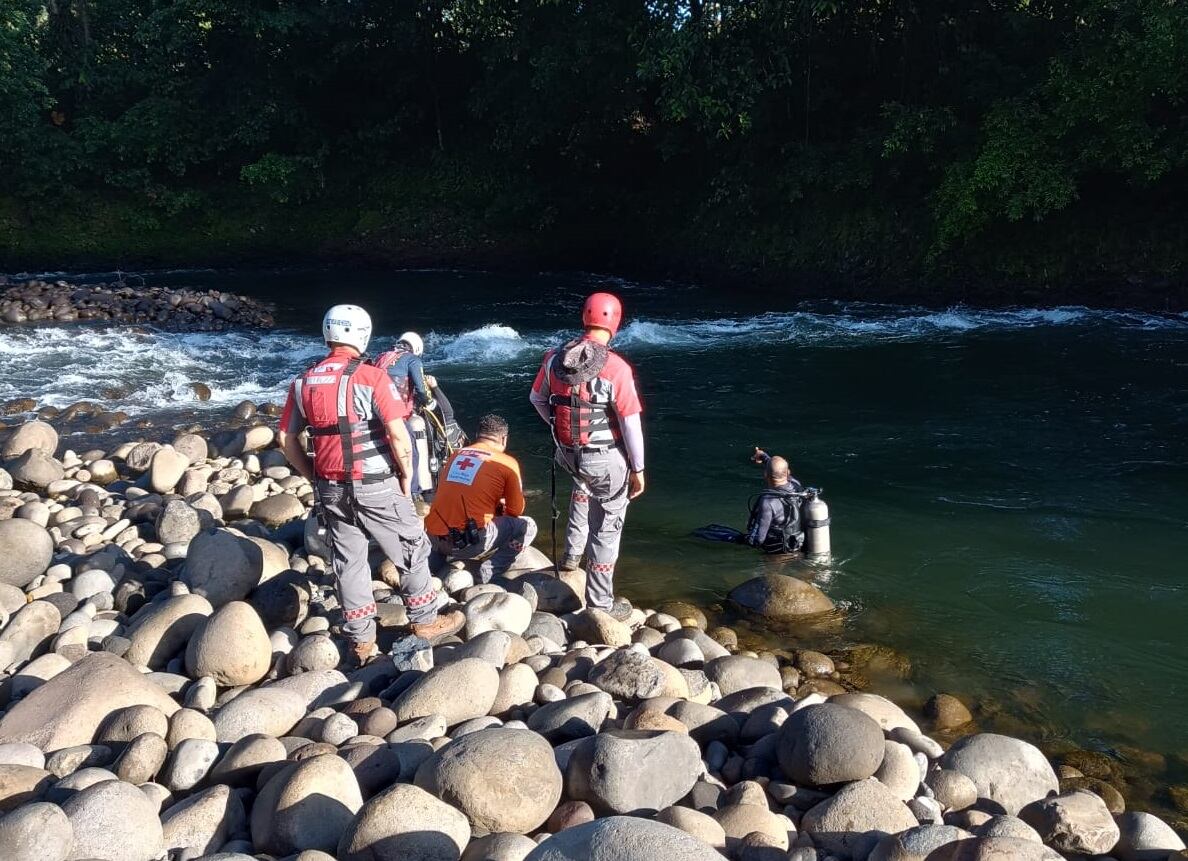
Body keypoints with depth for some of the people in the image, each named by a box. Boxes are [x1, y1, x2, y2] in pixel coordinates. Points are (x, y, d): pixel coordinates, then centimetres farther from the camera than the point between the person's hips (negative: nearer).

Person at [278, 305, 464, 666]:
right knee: (411, 551, 13)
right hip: (375, 486, -5)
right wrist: (406, 475, -5)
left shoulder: (303, 382, 3)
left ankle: (361, 640, 21)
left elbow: (287, 438, 8)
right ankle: (425, 621, 25)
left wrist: (315, 478, 15)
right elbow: (398, 435, -20)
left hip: (330, 488, 5)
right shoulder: (370, 377, -15)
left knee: (348, 561, 14)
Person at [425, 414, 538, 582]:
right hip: (470, 543, -5)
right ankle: (489, 571, -1)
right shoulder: (507, 463, 1)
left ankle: (437, 559, 19)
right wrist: (501, 507, 29)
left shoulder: (456, 454, 14)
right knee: (527, 526, 11)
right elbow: (516, 511, 8)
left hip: (433, 538, 5)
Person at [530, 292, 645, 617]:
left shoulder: (554, 358, -6)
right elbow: (631, 423, -17)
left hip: (568, 452, 5)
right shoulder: (616, 368, -21)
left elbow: (537, 398, 10)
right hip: (607, 459, -5)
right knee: (605, 528, 10)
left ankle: (572, 553, 45)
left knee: (583, 485, 39)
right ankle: (600, 602, 20)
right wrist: (638, 468, -5)